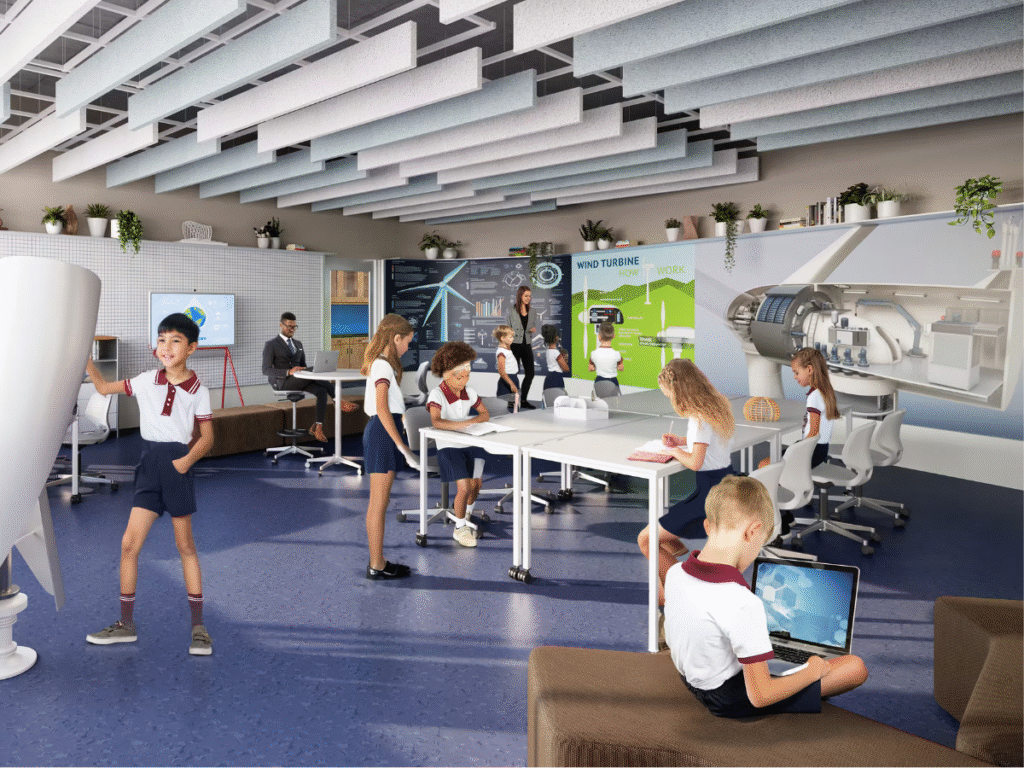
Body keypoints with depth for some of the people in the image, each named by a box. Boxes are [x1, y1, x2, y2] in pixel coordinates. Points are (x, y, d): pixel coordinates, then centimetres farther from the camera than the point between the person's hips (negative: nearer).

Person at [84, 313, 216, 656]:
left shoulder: (198, 391, -4)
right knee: (129, 542, 3)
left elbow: (206, 437, -1)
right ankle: (126, 624, 19)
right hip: (149, 464, 3)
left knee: (185, 545, 3)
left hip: (177, 466, -3)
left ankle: (198, 626, 12)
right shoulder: (146, 381, 4)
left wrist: (188, 459, -18)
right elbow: (104, 387, 16)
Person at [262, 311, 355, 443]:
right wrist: (289, 372, -25)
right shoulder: (271, 345, 2)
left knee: (321, 391, -26)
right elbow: (266, 370, -9)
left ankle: (318, 427, -30)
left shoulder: (298, 344, 22)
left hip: (299, 380, 6)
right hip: (282, 382, -6)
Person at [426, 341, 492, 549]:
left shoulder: (469, 393, 3)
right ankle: (460, 528, 4)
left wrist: (473, 421, -12)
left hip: (469, 445, 6)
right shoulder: (437, 395, -18)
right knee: (464, 487, -18)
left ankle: (467, 515, 30)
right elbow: (436, 422, -33)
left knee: (477, 483, -2)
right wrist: (464, 424, -34)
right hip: (448, 447, -6)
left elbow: (485, 414, 10)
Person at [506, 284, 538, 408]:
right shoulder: (512, 311, -1)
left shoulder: (533, 311, 10)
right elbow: (508, 329, 1)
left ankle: (523, 400, 13)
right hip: (515, 344, -4)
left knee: (530, 373, 1)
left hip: (527, 344, 4)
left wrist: (533, 329, -7)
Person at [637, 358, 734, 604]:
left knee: (646, 539, -5)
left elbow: (695, 462, -29)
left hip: (710, 494, -10)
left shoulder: (699, 418, -22)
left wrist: (675, 451, -10)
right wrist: (681, 442, 8)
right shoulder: (715, 406, 7)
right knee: (660, 528, 22)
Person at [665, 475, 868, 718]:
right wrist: (812, 672, -11)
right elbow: (760, 696, -27)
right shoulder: (743, 604, -33)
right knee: (856, 667, -6)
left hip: (691, 681, 8)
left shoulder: (675, 573, -11)